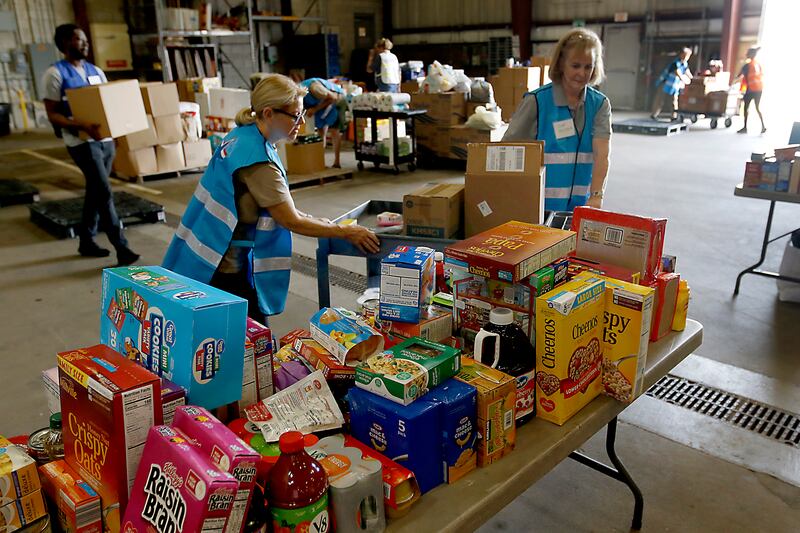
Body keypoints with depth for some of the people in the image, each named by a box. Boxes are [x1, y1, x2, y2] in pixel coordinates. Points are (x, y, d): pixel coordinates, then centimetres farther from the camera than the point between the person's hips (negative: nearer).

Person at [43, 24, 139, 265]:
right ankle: (122, 248, -12)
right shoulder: (55, 74, -6)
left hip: (106, 138, 7)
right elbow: (52, 114, -9)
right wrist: (82, 126, -25)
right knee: (104, 193, -12)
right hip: (81, 142, -7)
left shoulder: (96, 71, 15)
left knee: (95, 192, 13)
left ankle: (86, 241, 26)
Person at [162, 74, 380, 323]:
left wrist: (316, 221, 8)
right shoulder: (258, 161, -24)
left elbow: (276, 203, 13)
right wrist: (346, 232, -11)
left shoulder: (242, 135, 4)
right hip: (224, 268, -9)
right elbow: (291, 221, -18)